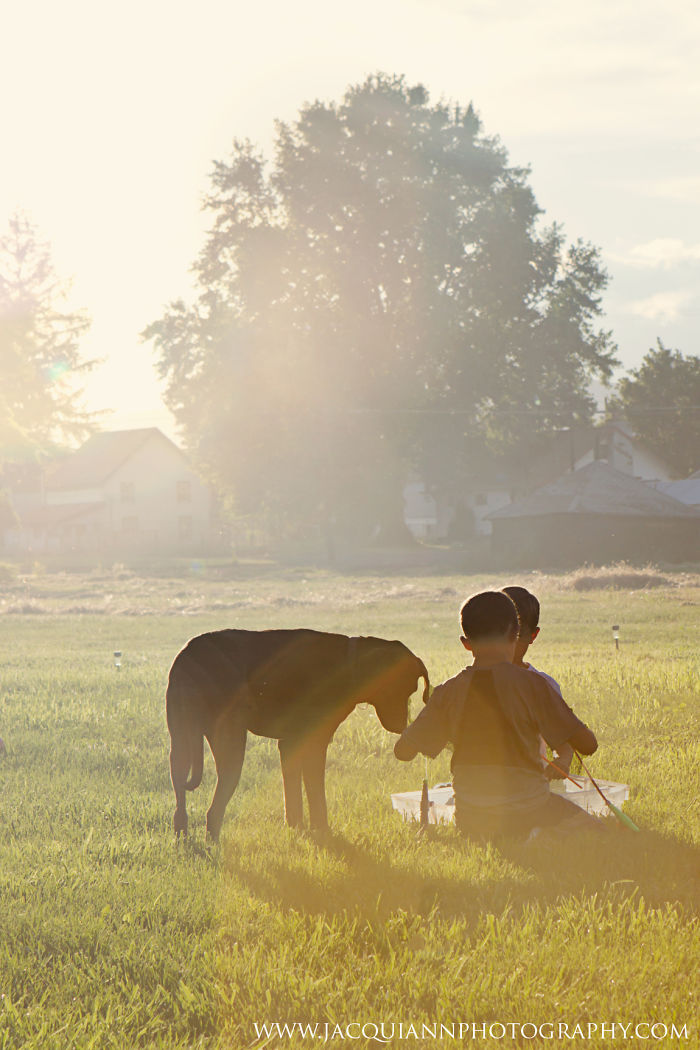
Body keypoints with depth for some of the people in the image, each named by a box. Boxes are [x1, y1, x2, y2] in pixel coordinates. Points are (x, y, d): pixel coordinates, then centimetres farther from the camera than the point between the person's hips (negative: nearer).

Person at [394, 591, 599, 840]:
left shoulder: (449, 692, -2)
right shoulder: (530, 684, -10)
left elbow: (403, 751, 5)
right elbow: (588, 744, -6)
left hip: (470, 819, 4)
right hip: (527, 811, -4)